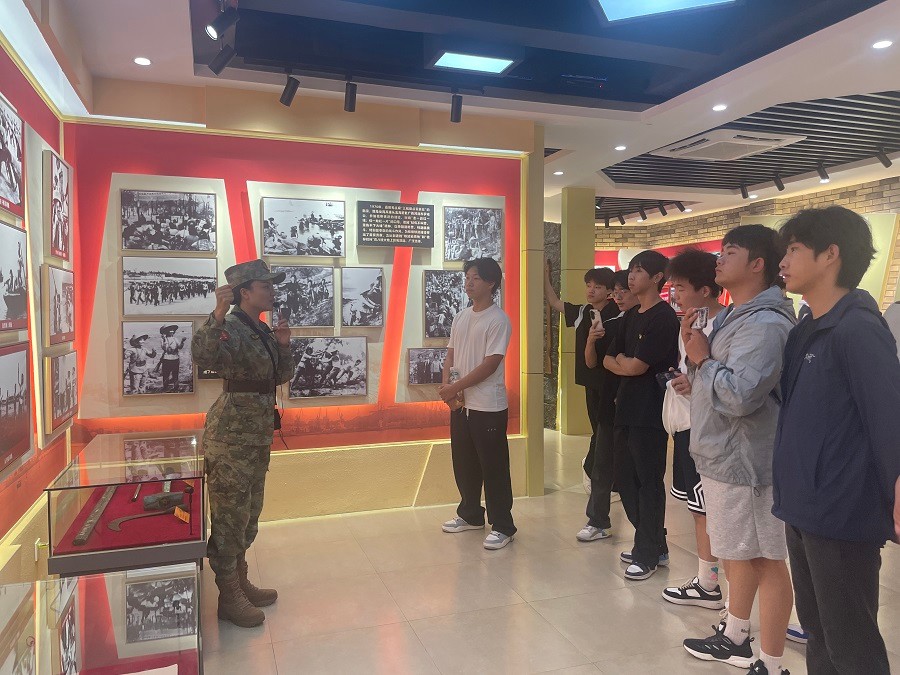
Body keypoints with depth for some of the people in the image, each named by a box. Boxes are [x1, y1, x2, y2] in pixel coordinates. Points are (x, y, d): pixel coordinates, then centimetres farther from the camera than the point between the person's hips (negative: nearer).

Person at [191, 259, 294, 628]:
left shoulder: (262, 331, 11)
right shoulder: (232, 328, -15)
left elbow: (281, 376, 16)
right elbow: (203, 355, -36)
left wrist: (284, 345, 1)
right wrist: (218, 314, -44)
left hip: (257, 436, 9)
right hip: (231, 436, -9)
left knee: (248, 516, 18)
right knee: (230, 516, 2)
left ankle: (240, 583, 33)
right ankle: (228, 597, 16)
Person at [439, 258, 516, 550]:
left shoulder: (498, 320, -12)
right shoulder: (461, 317, 11)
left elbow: (490, 364, -17)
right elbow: (451, 353, 12)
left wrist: (456, 387, -16)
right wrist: (446, 384, -6)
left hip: (488, 407, -7)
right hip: (460, 404, 7)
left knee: (493, 468, 1)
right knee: (464, 464, 17)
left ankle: (502, 526, 13)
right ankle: (470, 515, 33)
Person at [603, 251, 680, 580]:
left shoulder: (664, 317, -12)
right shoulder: (630, 317, 15)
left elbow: (637, 366, -16)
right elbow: (609, 360, 13)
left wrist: (623, 360, 3)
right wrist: (627, 364, -5)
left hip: (650, 413, -9)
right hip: (626, 408, 9)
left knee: (648, 482, 1)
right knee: (626, 478, 13)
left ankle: (648, 554, 13)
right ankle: (653, 543, 28)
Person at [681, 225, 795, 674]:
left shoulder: (765, 323, -20)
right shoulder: (735, 317, 14)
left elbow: (738, 395, -31)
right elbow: (711, 382, 15)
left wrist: (703, 359, -16)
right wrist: (695, 351, -2)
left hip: (745, 461, -10)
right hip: (722, 456, 10)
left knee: (766, 561, 3)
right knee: (739, 554, 22)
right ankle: (734, 639, 39)